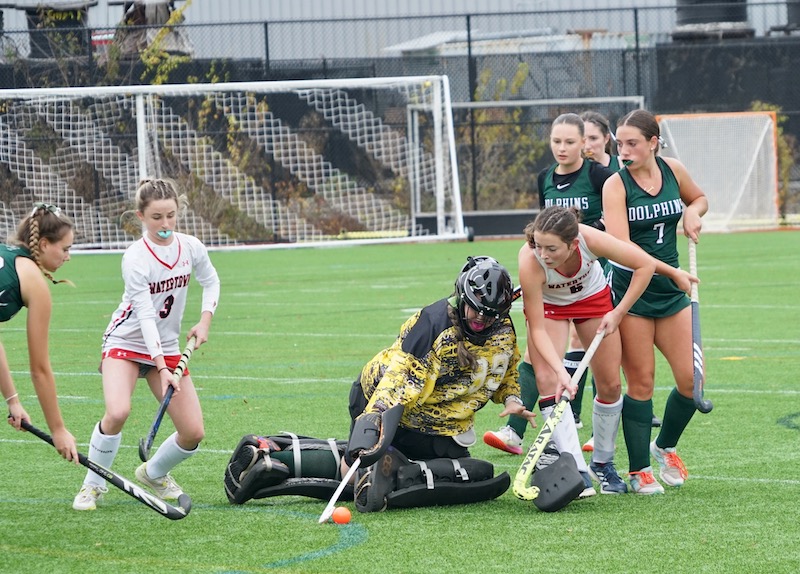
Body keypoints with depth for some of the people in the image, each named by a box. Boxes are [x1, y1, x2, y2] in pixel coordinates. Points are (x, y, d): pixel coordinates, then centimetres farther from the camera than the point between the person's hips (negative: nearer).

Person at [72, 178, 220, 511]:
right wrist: (161, 369, -31)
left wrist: (205, 321, -1)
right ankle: (93, 484, -10)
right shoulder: (135, 259, -21)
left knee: (193, 432, -4)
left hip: (167, 346, 5)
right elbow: (146, 316, -25)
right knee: (118, 412, -31)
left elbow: (211, 281, 14)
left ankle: (154, 473, 26)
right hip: (126, 342, -5)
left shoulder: (191, 247, -6)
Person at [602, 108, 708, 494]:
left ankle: (665, 447, 26)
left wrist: (693, 212, 0)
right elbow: (623, 248, -24)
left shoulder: (673, 171, 1)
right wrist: (670, 270, -33)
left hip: (670, 290, 4)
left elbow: (699, 198, 23)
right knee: (641, 382, -4)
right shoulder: (616, 186, -13)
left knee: (692, 380, 0)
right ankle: (639, 471, 8)